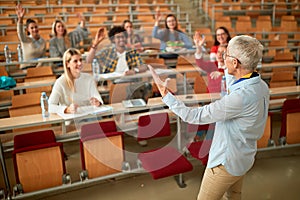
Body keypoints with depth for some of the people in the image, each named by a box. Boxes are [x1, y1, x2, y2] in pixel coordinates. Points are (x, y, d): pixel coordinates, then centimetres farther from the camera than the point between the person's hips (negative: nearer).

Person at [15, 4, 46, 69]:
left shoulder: (43, 41, 8)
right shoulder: (25, 40, -2)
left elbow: (43, 57, 10)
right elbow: (20, 32, -23)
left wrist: (38, 67, -7)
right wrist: (20, 19, -40)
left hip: (38, 67, 3)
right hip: (26, 68, -3)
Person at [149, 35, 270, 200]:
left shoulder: (242, 96, -36)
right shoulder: (261, 86, -6)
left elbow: (195, 116, -32)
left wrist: (165, 93, -26)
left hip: (226, 162, -9)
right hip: (244, 158, 9)